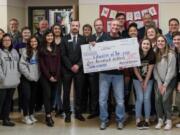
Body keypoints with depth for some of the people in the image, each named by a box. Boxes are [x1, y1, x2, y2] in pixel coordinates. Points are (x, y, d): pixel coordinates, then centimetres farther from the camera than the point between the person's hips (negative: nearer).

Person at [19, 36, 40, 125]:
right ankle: (26, 116, 5)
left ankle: (31, 115, 22)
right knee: (27, 96, -5)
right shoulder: (26, 52, -5)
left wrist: (38, 75, -5)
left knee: (33, 97, 9)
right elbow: (22, 65, -9)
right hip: (26, 79, -3)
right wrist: (29, 75, -11)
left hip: (36, 79, 3)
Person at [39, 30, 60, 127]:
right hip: (45, 76, -3)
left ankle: (49, 114, 12)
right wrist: (49, 76, -11)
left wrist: (56, 76, -5)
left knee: (52, 96, 4)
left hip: (55, 76, 3)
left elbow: (58, 63, 7)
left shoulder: (56, 49, 12)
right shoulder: (41, 49, 2)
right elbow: (42, 64, -4)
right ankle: (48, 117, -7)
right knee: (47, 95, -7)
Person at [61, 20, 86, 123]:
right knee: (66, 92, 2)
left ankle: (78, 112, 13)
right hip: (67, 69, 0)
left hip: (79, 69, 1)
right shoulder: (65, 39, 5)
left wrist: (78, 65, -11)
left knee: (79, 92, 4)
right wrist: (70, 66, -10)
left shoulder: (83, 39, 7)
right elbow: (63, 55, -2)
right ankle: (67, 113, 10)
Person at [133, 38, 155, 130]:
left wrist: (145, 83, -8)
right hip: (137, 79, -1)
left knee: (147, 98, -5)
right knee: (140, 98, -7)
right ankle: (138, 120, -1)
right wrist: (141, 81, -6)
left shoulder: (152, 56, -13)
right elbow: (135, 70, -9)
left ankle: (147, 120, 3)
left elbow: (150, 70, -8)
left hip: (149, 79, 1)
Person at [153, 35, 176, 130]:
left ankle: (168, 120, -3)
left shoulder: (171, 54, -10)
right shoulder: (155, 54, 2)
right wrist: (159, 83, -6)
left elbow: (171, 70, -12)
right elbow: (155, 70, 0)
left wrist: (165, 84, -13)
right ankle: (160, 120, 4)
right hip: (158, 81, 4)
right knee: (157, 98, -10)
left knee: (165, 98, -16)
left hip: (170, 80, -3)